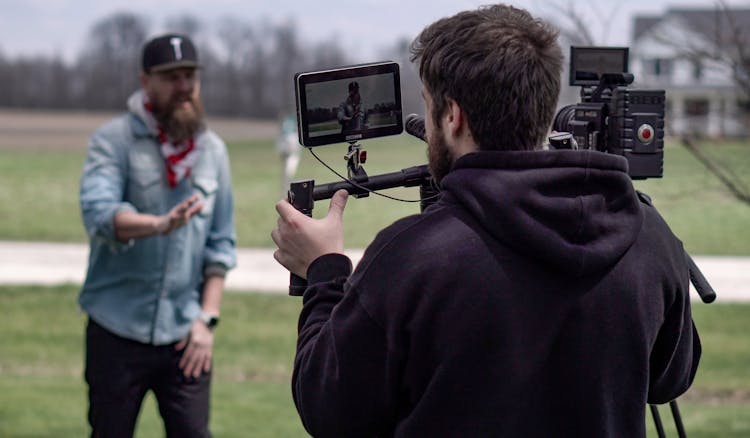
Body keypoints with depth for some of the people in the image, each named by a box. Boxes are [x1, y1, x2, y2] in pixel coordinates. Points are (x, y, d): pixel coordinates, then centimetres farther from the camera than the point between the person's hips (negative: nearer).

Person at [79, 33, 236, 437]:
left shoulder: (213, 150, 9)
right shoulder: (113, 140, -3)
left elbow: (220, 244, 11)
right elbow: (99, 214, -21)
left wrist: (207, 318, 1)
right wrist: (161, 224, -40)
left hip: (184, 336, 3)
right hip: (117, 332, -2)